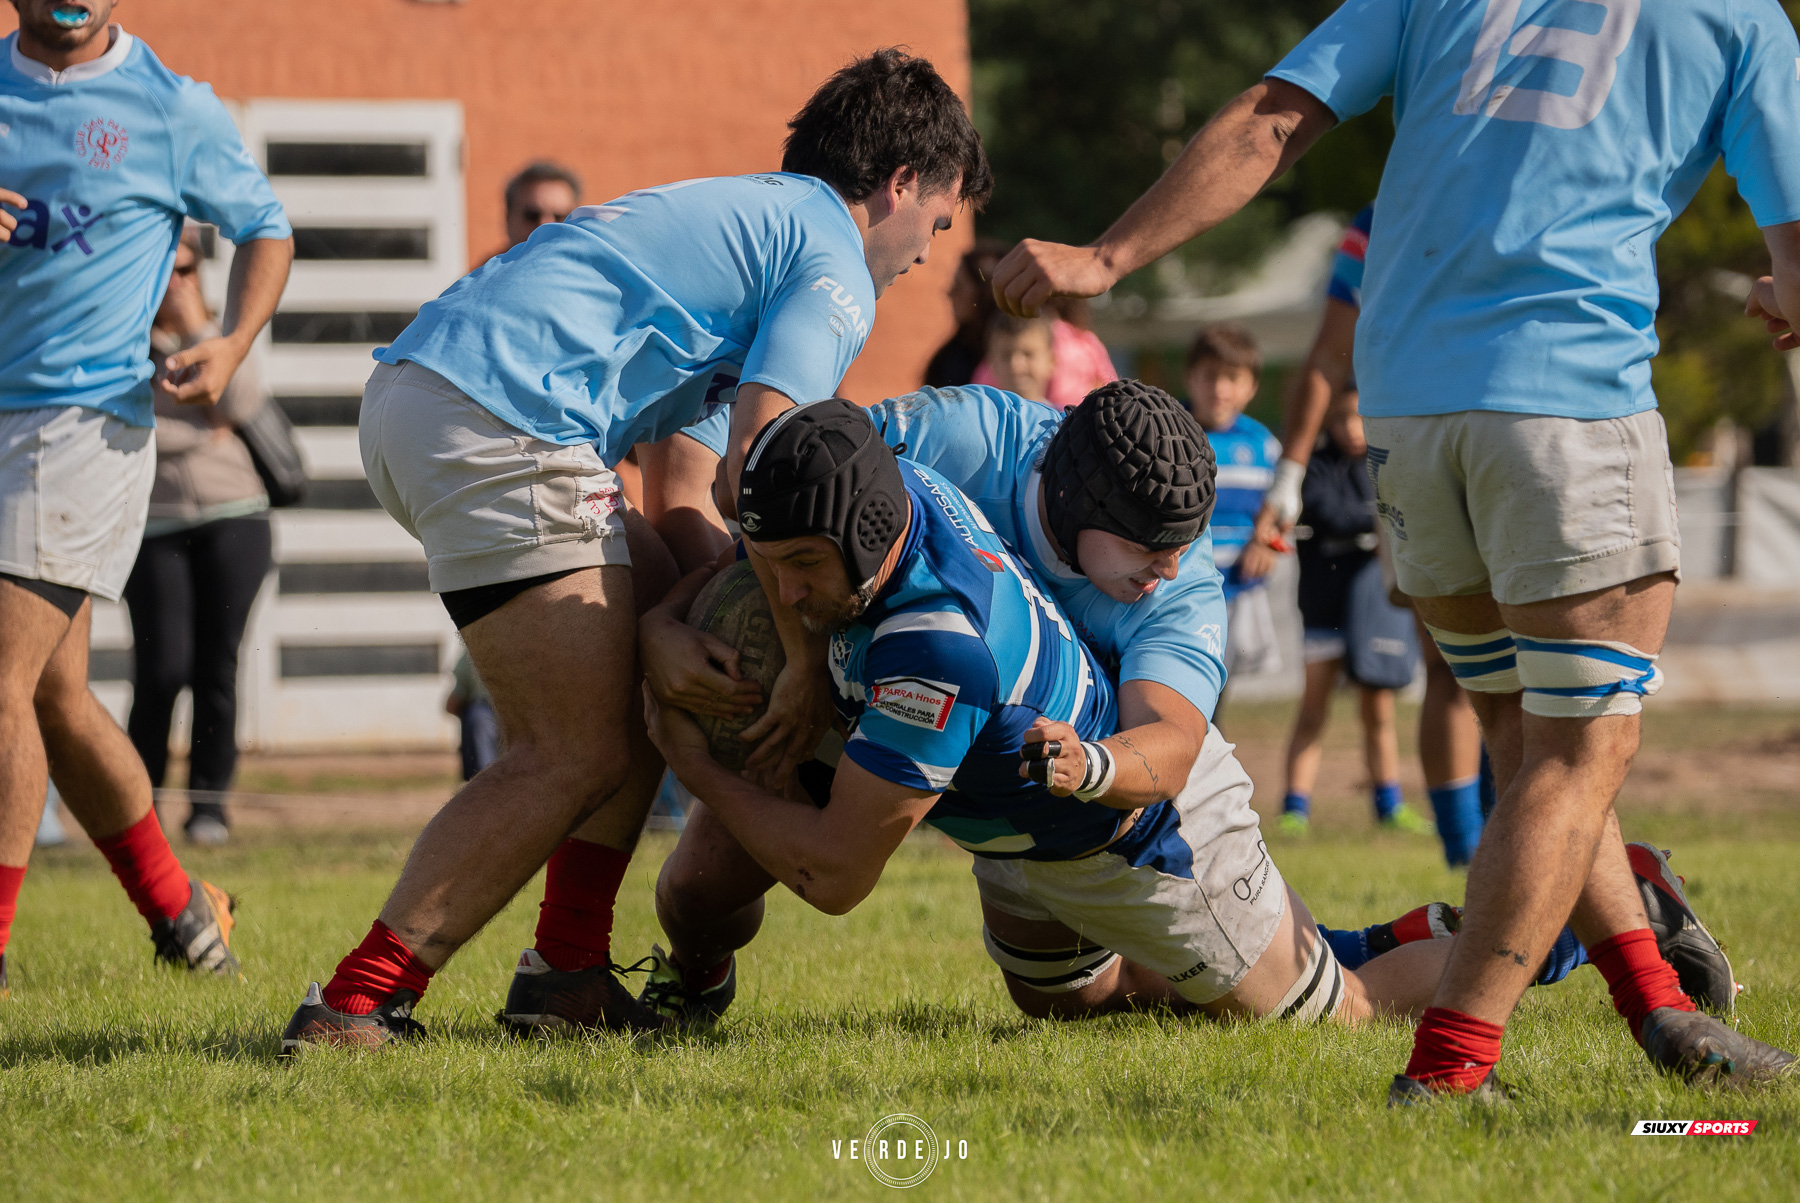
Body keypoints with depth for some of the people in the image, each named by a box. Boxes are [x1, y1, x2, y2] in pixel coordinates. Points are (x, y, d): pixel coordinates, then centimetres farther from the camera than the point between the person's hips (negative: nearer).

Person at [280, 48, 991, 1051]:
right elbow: (752, 470, -12)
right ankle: (357, 1008, -12)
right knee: (580, 753, -6)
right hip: (500, 424, -10)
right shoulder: (835, 270, 2)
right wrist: (810, 664, -6)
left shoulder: (735, 214, 32)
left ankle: (567, 969, 16)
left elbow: (678, 475, 31)